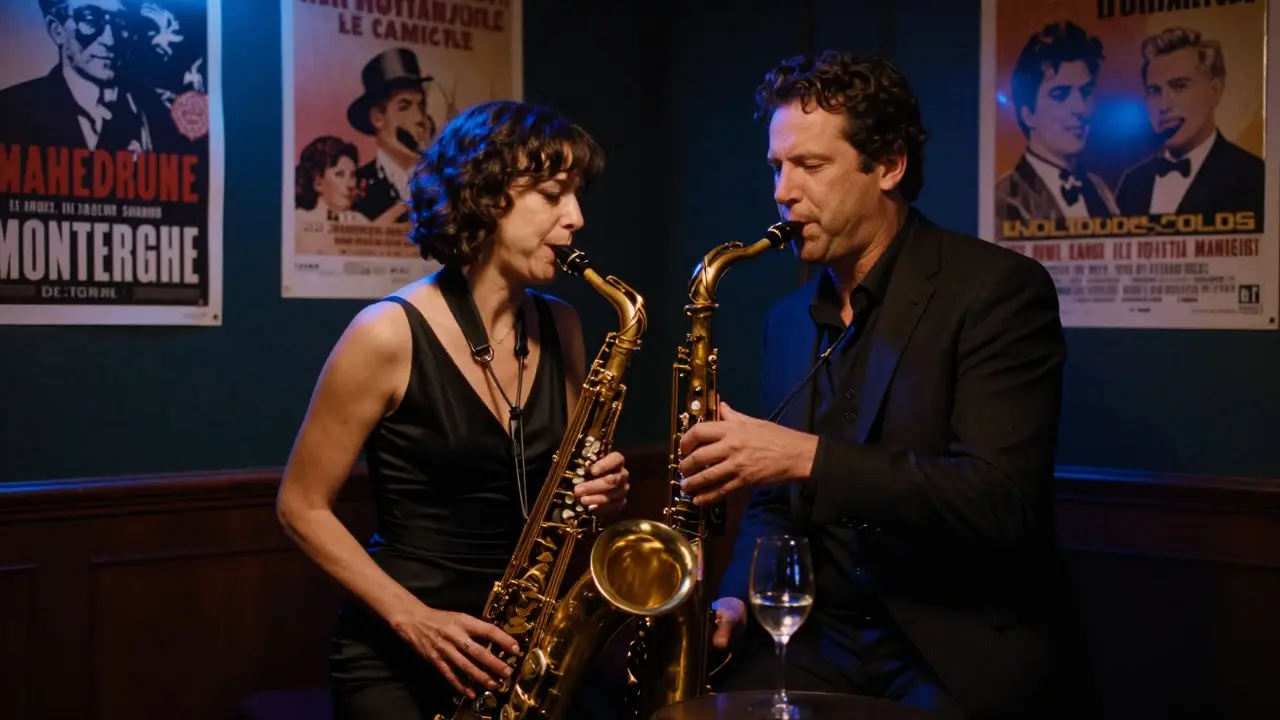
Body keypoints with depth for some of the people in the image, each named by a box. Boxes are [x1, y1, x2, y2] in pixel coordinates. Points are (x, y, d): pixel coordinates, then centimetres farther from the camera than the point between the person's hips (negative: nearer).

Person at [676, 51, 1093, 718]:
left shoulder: (1000, 288, -9)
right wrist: (737, 600, -1)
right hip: (822, 639, 5)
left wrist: (807, 457, -25)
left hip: (968, 657, -4)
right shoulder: (788, 321, 11)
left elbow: (1001, 500, -20)